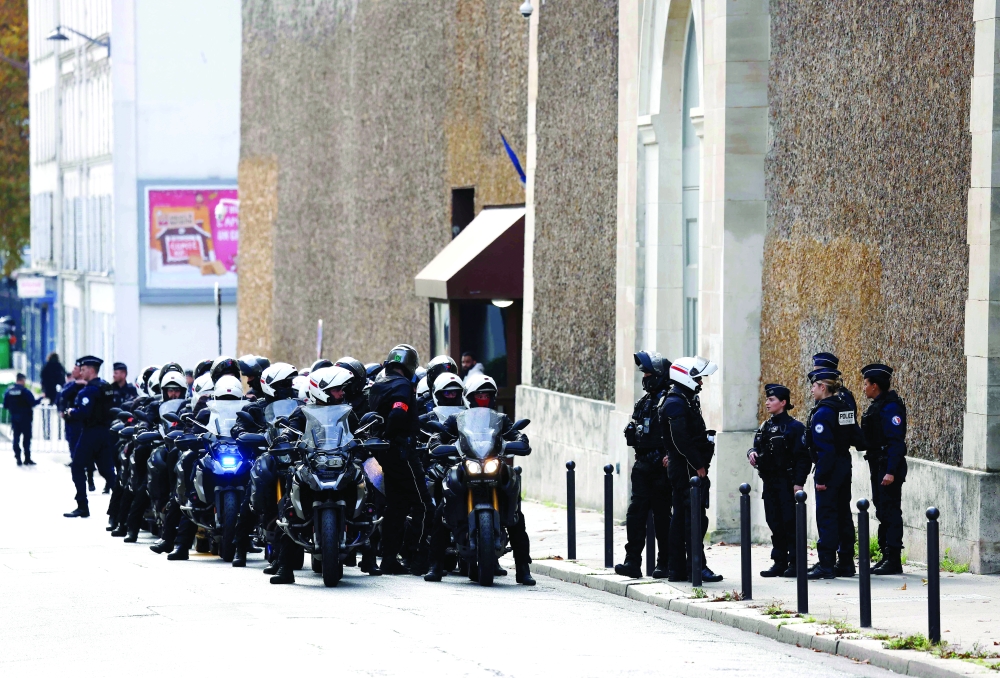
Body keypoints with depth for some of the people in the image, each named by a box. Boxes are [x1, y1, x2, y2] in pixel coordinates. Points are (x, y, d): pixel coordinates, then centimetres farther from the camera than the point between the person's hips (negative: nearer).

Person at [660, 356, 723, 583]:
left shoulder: (686, 400, 19)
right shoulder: (676, 403, -15)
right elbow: (681, 440, -22)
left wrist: (700, 464, 16)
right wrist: (698, 466, -20)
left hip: (687, 468, 11)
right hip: (686, 468, -11)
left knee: (681, 517, 12)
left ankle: (676, 569, 16)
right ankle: (696, 568, -11)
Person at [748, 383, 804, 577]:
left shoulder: (794, 427, -7)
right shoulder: (765, 427, 15)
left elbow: (801, 457, -12)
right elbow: (756, 446, 19)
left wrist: (798, 482, -19)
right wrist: (752, 453, -5)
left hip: (786, 481, -7)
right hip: (769, 482, 7)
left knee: (790, 522, -5)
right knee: (775, 523, 9)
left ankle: (794, 562, -1)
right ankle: (779, 561, 15)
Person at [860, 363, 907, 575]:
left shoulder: (890, 407, -16)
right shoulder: (876, 406, 15)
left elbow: (896, 441, -21)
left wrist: (891, 471, -26)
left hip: (889, 468, -10)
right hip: (878, 467, 10)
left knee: (891, 512, -8)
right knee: (883, 513, 13)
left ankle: (894, 560, -7)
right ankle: (886, 557, 19)